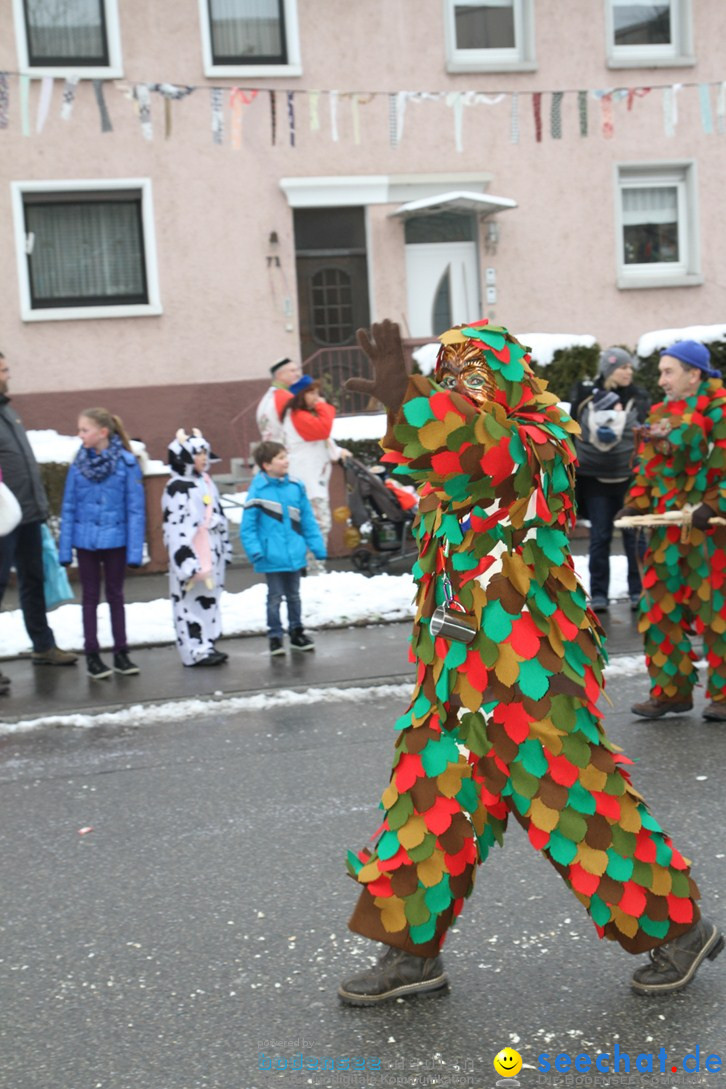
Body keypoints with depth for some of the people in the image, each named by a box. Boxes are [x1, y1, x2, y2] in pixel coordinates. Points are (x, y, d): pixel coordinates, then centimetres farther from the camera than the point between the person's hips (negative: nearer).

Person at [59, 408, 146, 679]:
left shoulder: (127, 463, -10)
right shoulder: (79, 464, -3)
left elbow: (136, 509, -8)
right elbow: (68, 508, 1)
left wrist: (135, 550, -10)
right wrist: (64, 548, -1)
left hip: (115, 540, -2)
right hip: (85, 541, 2)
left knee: (115, 596, 11)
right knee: (90, 597, 10)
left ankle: (121, 653, 21)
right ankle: (92, 655, 18)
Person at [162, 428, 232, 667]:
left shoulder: (207, 483, 15)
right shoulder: (177, 488, -13)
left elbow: (220, 519, 23)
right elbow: (175, 529, -18)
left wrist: (225, 549, 22)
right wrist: (187, 561, -22)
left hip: (211, 555, 9)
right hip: (191, 557, -9)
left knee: (209, 600, 13)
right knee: (191, 602, -5)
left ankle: (207, 645, 21)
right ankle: (195, 650, -1)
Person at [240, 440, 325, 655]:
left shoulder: (296, 487, -2)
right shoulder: (258, 490, -14)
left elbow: (308, 520, 4)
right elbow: (248, 525, -14)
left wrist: (317, 547, 3)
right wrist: (254, 550, -20)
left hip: (294, 555, 4)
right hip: (272, 556, -4)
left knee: (293, 595, 19)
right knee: (275, 598, 8)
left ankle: (297, 633, 33)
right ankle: (275, 637, 21)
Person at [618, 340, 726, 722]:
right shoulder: (660, 413, 16)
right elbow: (648, 465, 20)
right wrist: (635, 504, 7)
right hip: (667, 528, 7)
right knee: (660, 610, 5)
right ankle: (670, 692, 14)